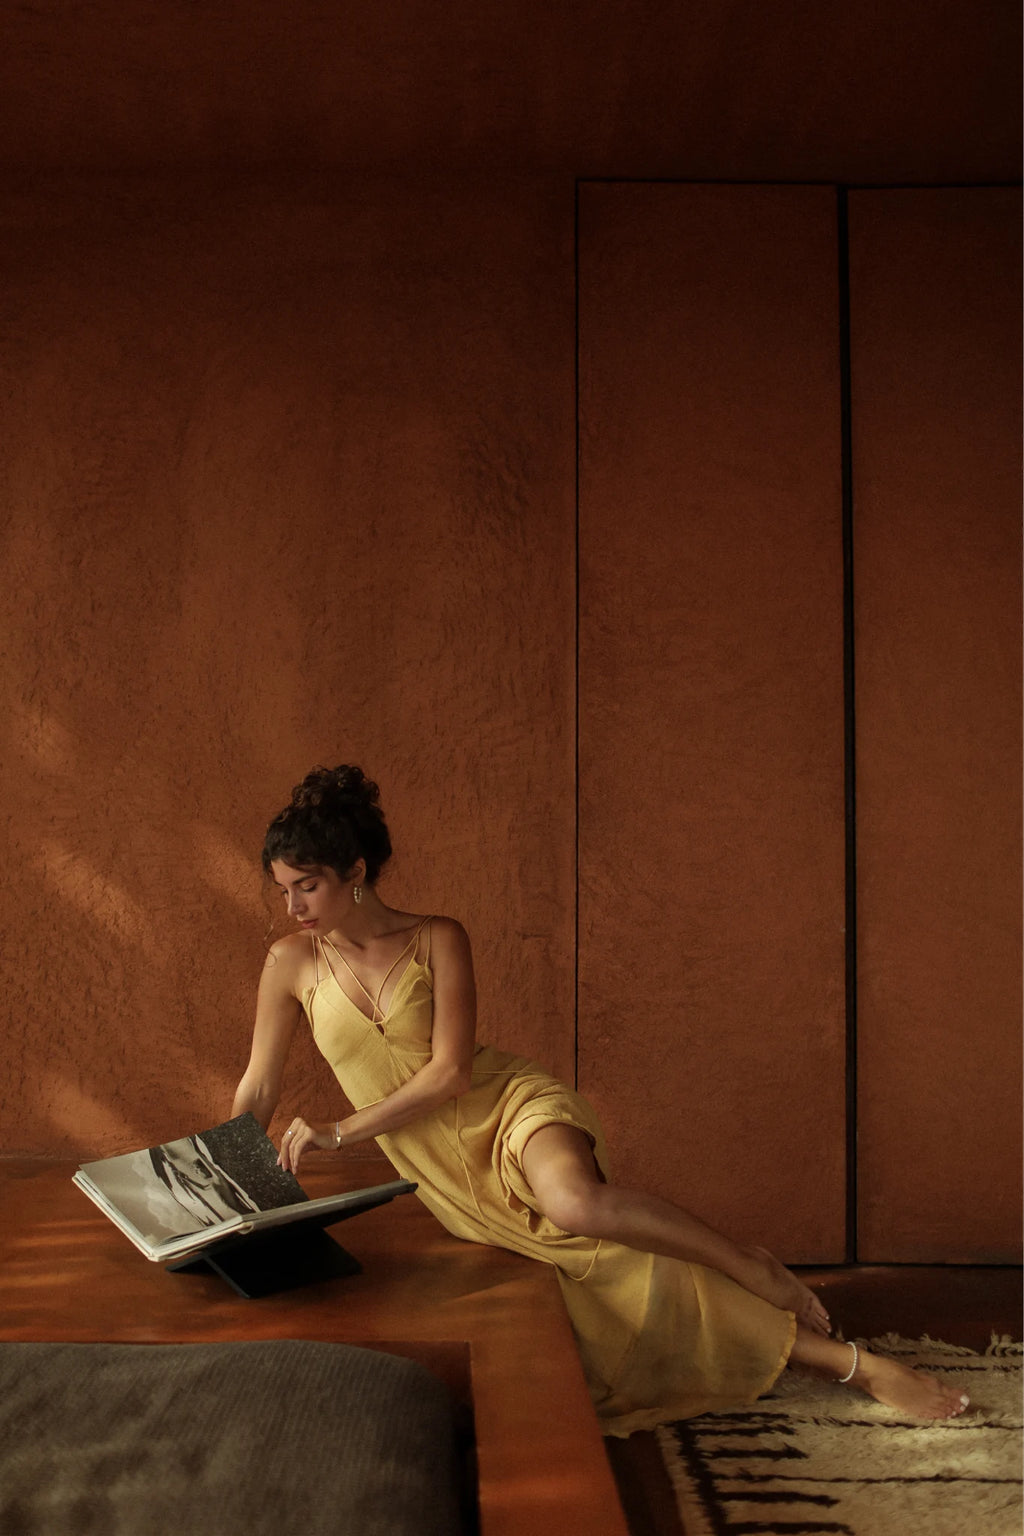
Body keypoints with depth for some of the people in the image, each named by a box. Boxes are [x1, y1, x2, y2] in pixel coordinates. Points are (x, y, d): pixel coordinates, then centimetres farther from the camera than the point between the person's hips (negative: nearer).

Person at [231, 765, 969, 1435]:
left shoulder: (438, 939, -7)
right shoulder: (292, 963, 0)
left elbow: (448, 1072, -13)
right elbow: (258, 1089, 6)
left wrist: (340, 1131, -16)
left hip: (511, 1106, -3)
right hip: (447, 1175, 3)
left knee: (575, 1201, -38)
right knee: (603, 1258, -9)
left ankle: (750, 1269, -16)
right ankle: (845, 1361, 1)